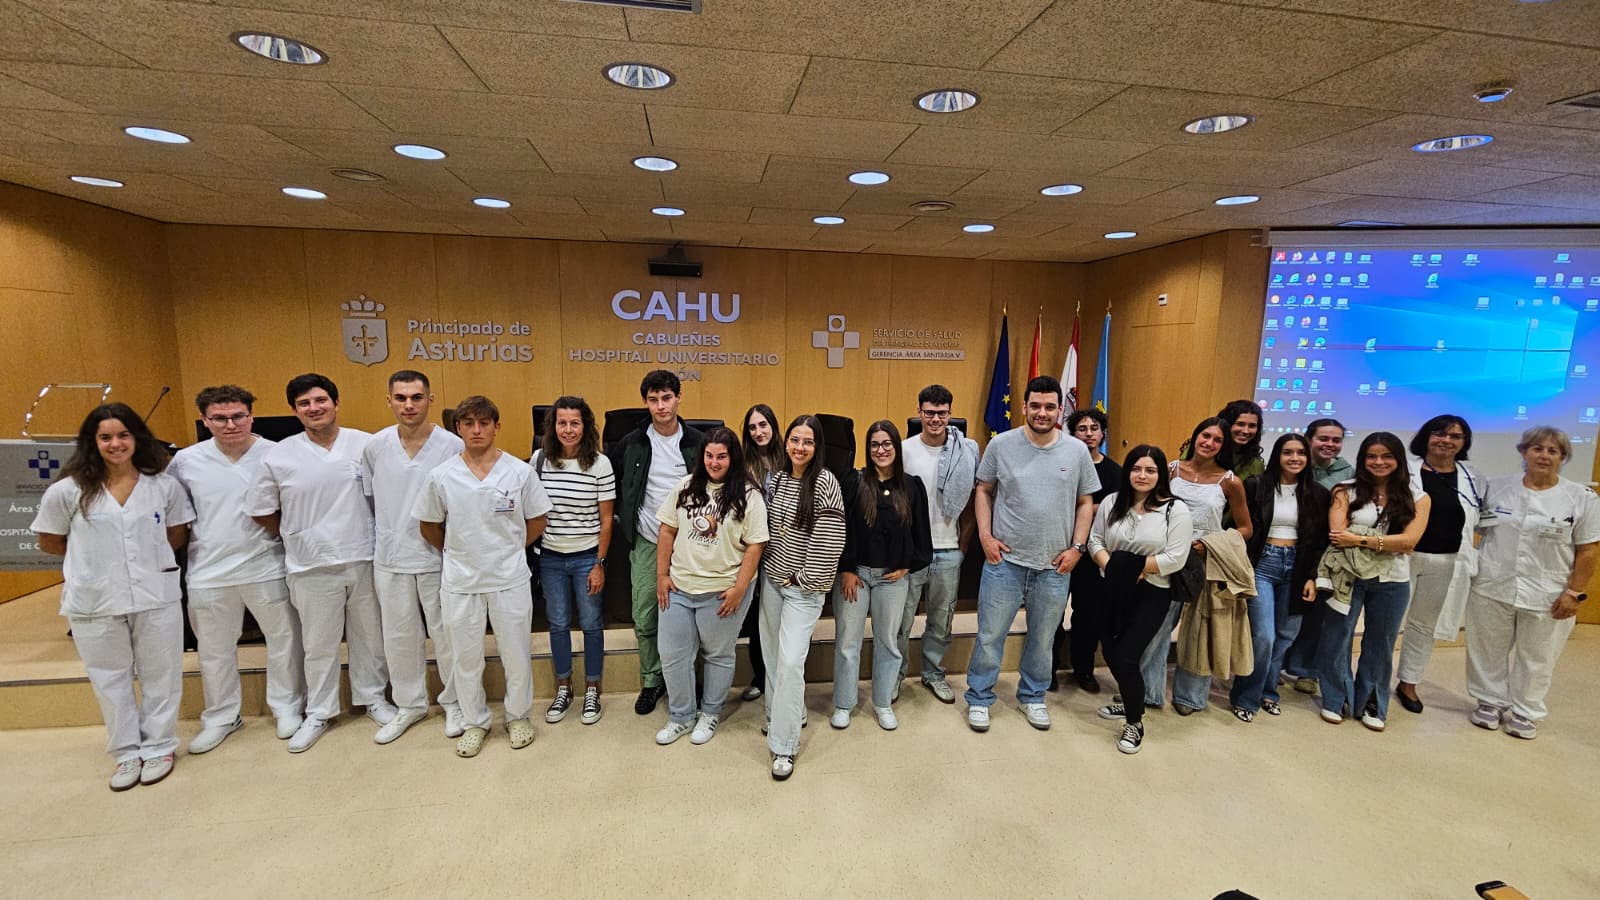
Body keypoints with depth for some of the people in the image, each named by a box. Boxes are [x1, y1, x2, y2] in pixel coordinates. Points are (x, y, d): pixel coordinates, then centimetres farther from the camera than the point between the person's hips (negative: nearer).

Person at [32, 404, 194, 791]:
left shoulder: (164, 485, -3)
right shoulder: (67, 491, -6)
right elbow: (49, 542, 6)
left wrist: (146, 557, 0)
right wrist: (95, 556, 5)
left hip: (156, 596, 0)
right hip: (94, 602, 0)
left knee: (160, 675, 10)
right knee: (110, 680, 14)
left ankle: (158, 747, 27)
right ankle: (126, 752, 30)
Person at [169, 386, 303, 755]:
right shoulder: (186, 461, -1)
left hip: (266, 568, -2)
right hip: (209, 573, 2)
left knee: (284, 639, 10)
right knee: (215, 650, 17)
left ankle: (287, 707, 29)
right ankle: (220, 716, 36)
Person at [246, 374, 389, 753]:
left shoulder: (366, 444, -5)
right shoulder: (279, 456, -3)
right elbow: (261, 511, 8)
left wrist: (366, 536, 2)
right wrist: (299, 537, 7)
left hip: (363, 560, 0)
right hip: (312, 566, 0)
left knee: (369, 636, 14)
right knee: (319, 645, 12)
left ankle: (373, 698, 33)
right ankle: (318, 712, 30)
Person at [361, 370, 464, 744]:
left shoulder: (452, 446, -10)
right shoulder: (375, 446, 0)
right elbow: (369, 499, 11)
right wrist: (381, 542, 10)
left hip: (439, 559, -3)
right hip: (390, 559, 3)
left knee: (446, 635, 9)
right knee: (399, 637, 15)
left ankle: (454, 702, 29)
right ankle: (409, 704, 34)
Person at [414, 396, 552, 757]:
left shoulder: (520, 472, -7)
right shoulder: (440, 476, -5)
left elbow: (536, 522, 4)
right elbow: (428, 526, 9)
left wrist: (508, 551, 6)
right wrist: (459, 554, 10)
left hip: (510, 579, -1)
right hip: (460, 582, 1)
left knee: (516, 653, 10)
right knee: (465, 657, 14)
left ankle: (518, 716, 31)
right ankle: (474, 722, 34)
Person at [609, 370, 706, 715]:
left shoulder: (697, 442, -2)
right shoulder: (632, 443, 0)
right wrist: (624, 513, 6)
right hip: (646, 543, 1)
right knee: (644, 619, 6)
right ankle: (652, 681, 26)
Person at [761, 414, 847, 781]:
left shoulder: (825, 482, -14)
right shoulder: (777, 477, 5)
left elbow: (829, 540, -16)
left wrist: (806, 578, -13)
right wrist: (765, 567, 10)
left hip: (803, 587, -6)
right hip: (771, 579, 6)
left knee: (790, 662, -7)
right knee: (773, 653, 16)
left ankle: (784, 746, 8)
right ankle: (781, 713, 39)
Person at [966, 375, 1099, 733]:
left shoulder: (1077, 451, -1)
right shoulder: (1001, 444, -5)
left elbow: (1085, 503, 7)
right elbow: (984, 491, 4)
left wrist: (1077, 547, -1)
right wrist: (985, 535, -5)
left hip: (1055, 566, 2)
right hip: (1004, 560, -2)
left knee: (1043, 639, 18)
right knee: (990, 635, 6)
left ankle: (1032, 697, 38)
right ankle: (979, 698, 25)